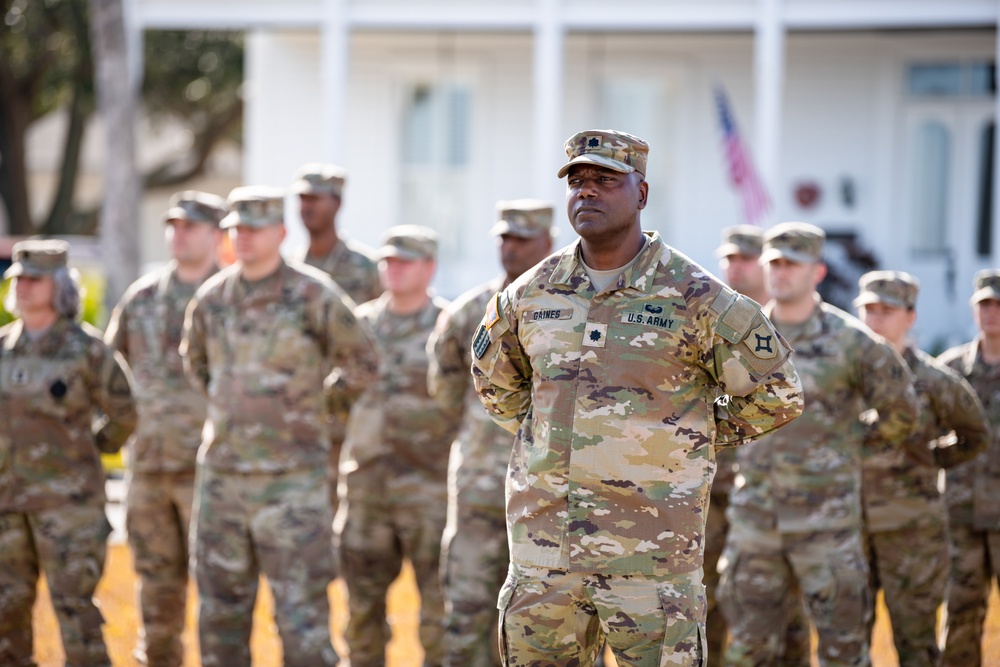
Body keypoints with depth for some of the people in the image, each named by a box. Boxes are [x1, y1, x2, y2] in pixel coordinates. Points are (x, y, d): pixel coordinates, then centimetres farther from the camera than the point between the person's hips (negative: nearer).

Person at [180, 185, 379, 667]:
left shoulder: (314, 297, -9)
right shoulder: (210, 298, 5)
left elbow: (362, 363, 6)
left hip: (291, 483, -5)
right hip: (221, 478, 5)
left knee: (302, 616, -6)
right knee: (220, 616, 9)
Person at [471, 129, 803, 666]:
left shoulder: (695, 298, -6)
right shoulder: (529, 295, 7)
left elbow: (774, 395, 3)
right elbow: (494, 379, 27)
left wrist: (684, 439, 6)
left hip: (651, 556, -4)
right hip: (543, 542, 4)